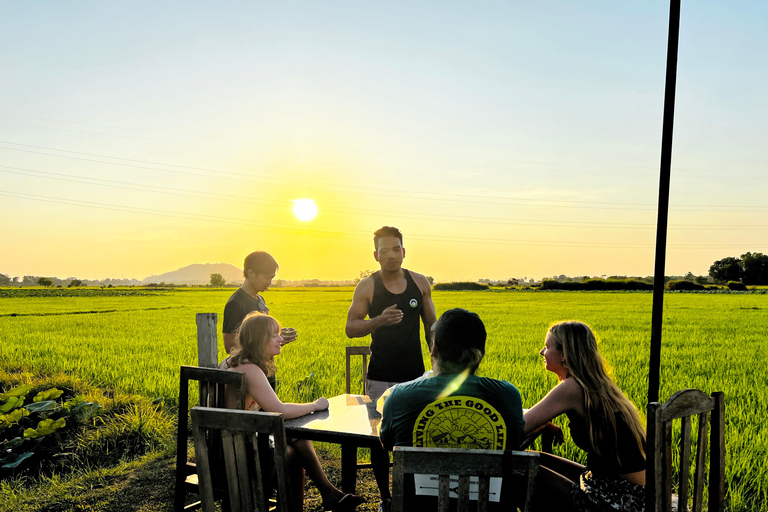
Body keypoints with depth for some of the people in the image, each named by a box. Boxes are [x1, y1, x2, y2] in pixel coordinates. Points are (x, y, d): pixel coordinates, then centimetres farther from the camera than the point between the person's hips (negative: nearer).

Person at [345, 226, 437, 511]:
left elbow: (431, 326, 12)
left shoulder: (420, 283, 4)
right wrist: (378, 320, -21)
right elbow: (350, 328, -4)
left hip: (415, 374, 2)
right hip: (381, 377, -1)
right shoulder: (367, 287, -3)